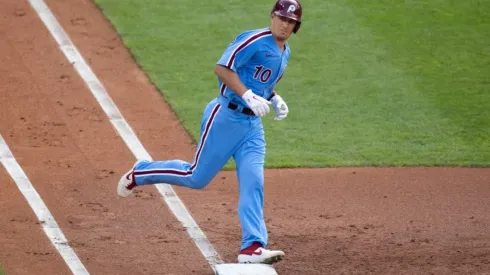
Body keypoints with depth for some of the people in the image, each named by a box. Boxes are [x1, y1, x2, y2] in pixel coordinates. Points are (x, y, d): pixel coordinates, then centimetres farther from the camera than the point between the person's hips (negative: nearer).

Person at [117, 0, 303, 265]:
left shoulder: (285, 53, 15)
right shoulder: (254, 40, -14)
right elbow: (222, 68, -23)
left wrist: (274, 98, 11)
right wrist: (248, 95, -31)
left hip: (252, 124, 7)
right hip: (225, 117, -7)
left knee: (253, 184, -6)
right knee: (196, 176, 2)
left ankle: (252, 248, -12)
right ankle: (140, 173, 24)